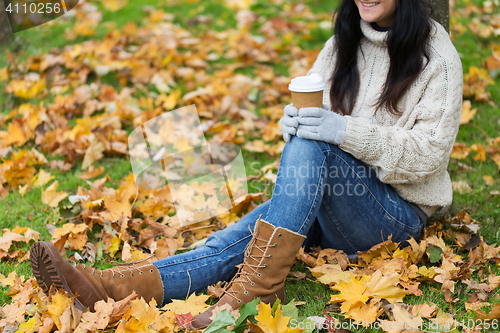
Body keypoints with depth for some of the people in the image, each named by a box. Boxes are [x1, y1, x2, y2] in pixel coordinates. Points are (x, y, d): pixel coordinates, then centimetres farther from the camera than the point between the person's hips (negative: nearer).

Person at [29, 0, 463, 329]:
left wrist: (346, 131, -26)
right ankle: (106, 287, -38)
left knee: (311, 145, -32)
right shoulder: (343, 44, 9)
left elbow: (431, 151, -14)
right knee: (237, 240, -22)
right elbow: (315, 115, 10)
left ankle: (260, 282, -33)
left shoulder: (437, 56, -8)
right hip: (329, 205, 4)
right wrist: (295, 122, -16)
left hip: (399, 210, -4)